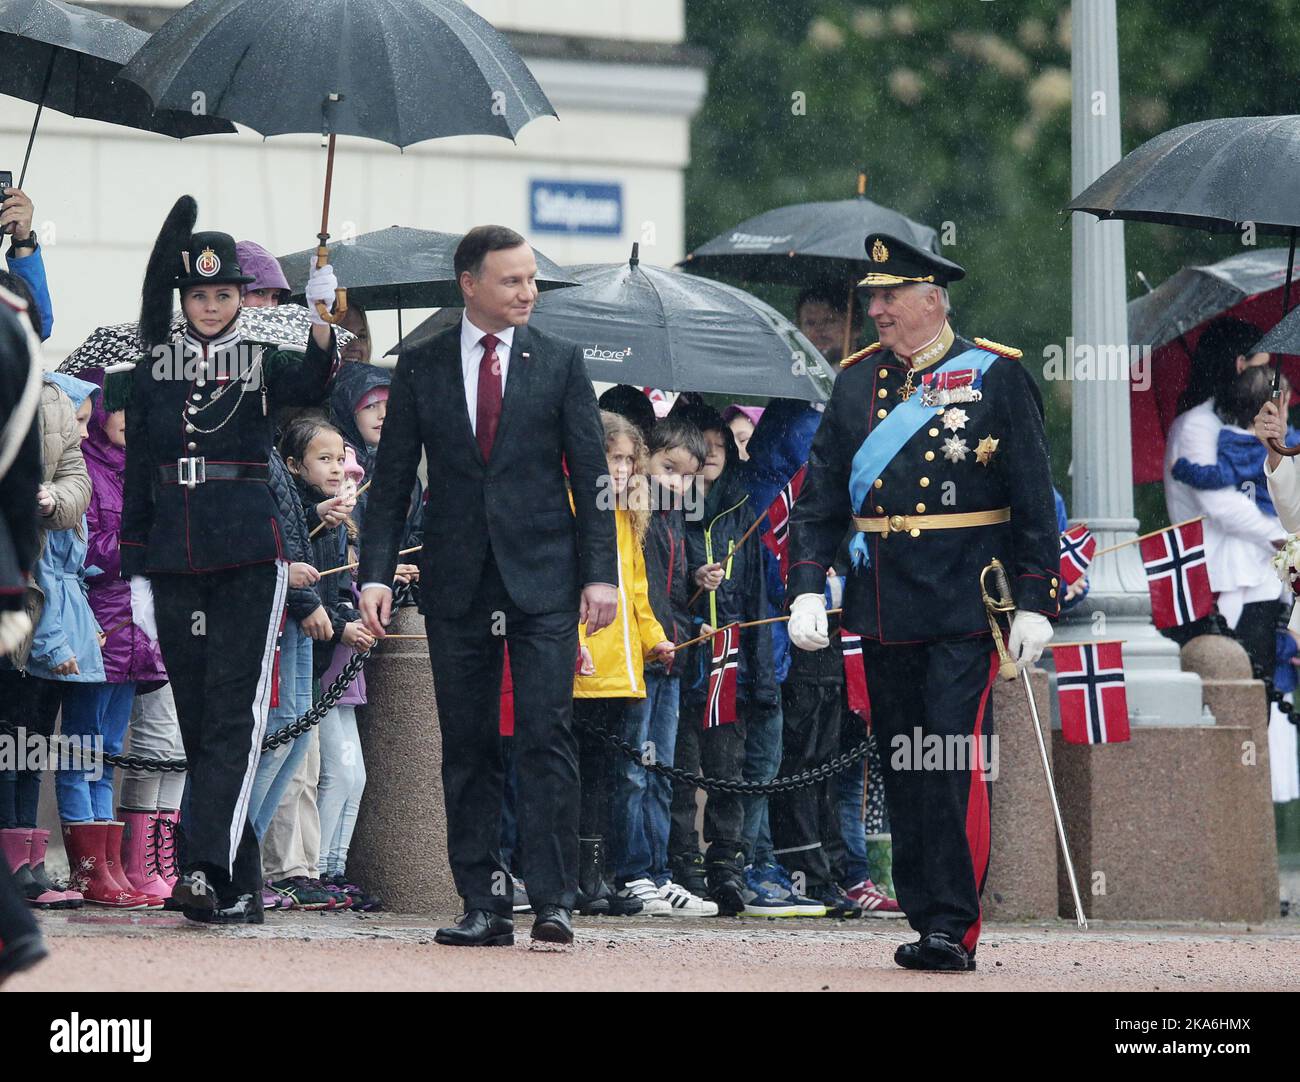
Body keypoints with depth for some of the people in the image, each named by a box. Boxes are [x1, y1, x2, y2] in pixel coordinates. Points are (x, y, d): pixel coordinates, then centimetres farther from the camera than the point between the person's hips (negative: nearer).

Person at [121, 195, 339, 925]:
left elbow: (312, 384, -19)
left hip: (249, 560, -4)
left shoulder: (262, 365, 3)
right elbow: (139, 475, 12)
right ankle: (241, 889, 9)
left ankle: (210, 869, -22)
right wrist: (137, 571, 8)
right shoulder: (154, 373, 10)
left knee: (235, 715, -13)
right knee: (199, 721, 5)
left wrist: (322, 320, -36)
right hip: (174, 563, 4)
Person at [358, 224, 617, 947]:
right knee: (468, 747, 3)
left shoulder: (560, 363, 5)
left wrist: (600, 573, -3)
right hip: (457, 581, 2)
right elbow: (392, 479, 8)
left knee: (547, 738, -9)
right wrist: (377, 574, -2)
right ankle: (485, 905, 7)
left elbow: (591, 475, 4)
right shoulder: (421, 368, 7)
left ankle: (553, 902, -9)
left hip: (542, 578, -2)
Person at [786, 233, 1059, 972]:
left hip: (965, 605, -5)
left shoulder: (995, 376, -1)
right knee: (903, 769, 7)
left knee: (957, 759, -11)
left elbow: (1034, 497, -2)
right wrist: (807, 589, -1)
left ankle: (955, 929, -11)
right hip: (881, 604, 5)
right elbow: (822, 496, 11)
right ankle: (926, 921, 13)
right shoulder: (858, 380, 11)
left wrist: (1036, 602, -7)